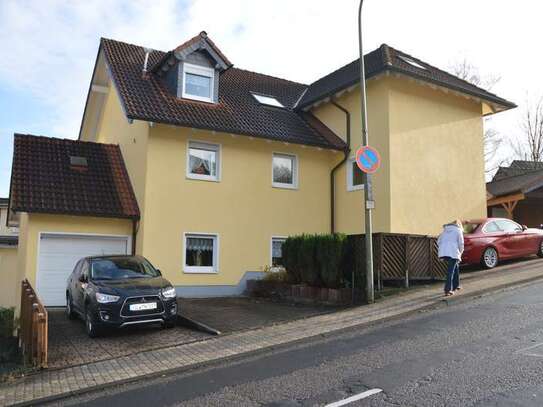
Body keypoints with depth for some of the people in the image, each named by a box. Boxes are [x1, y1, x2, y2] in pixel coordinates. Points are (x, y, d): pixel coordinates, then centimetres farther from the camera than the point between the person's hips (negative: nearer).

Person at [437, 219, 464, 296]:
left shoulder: (445, 230, 23)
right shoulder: (458, 230, 9)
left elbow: (438, 241, 19)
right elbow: (461, 243, 4)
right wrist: (460, 253, 16)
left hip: (443, 252, 6)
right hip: (453, 253, -6)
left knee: (455, 267, 24)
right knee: (451, 271, -7)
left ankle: (456, 286, 30)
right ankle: (448, 290, -15)